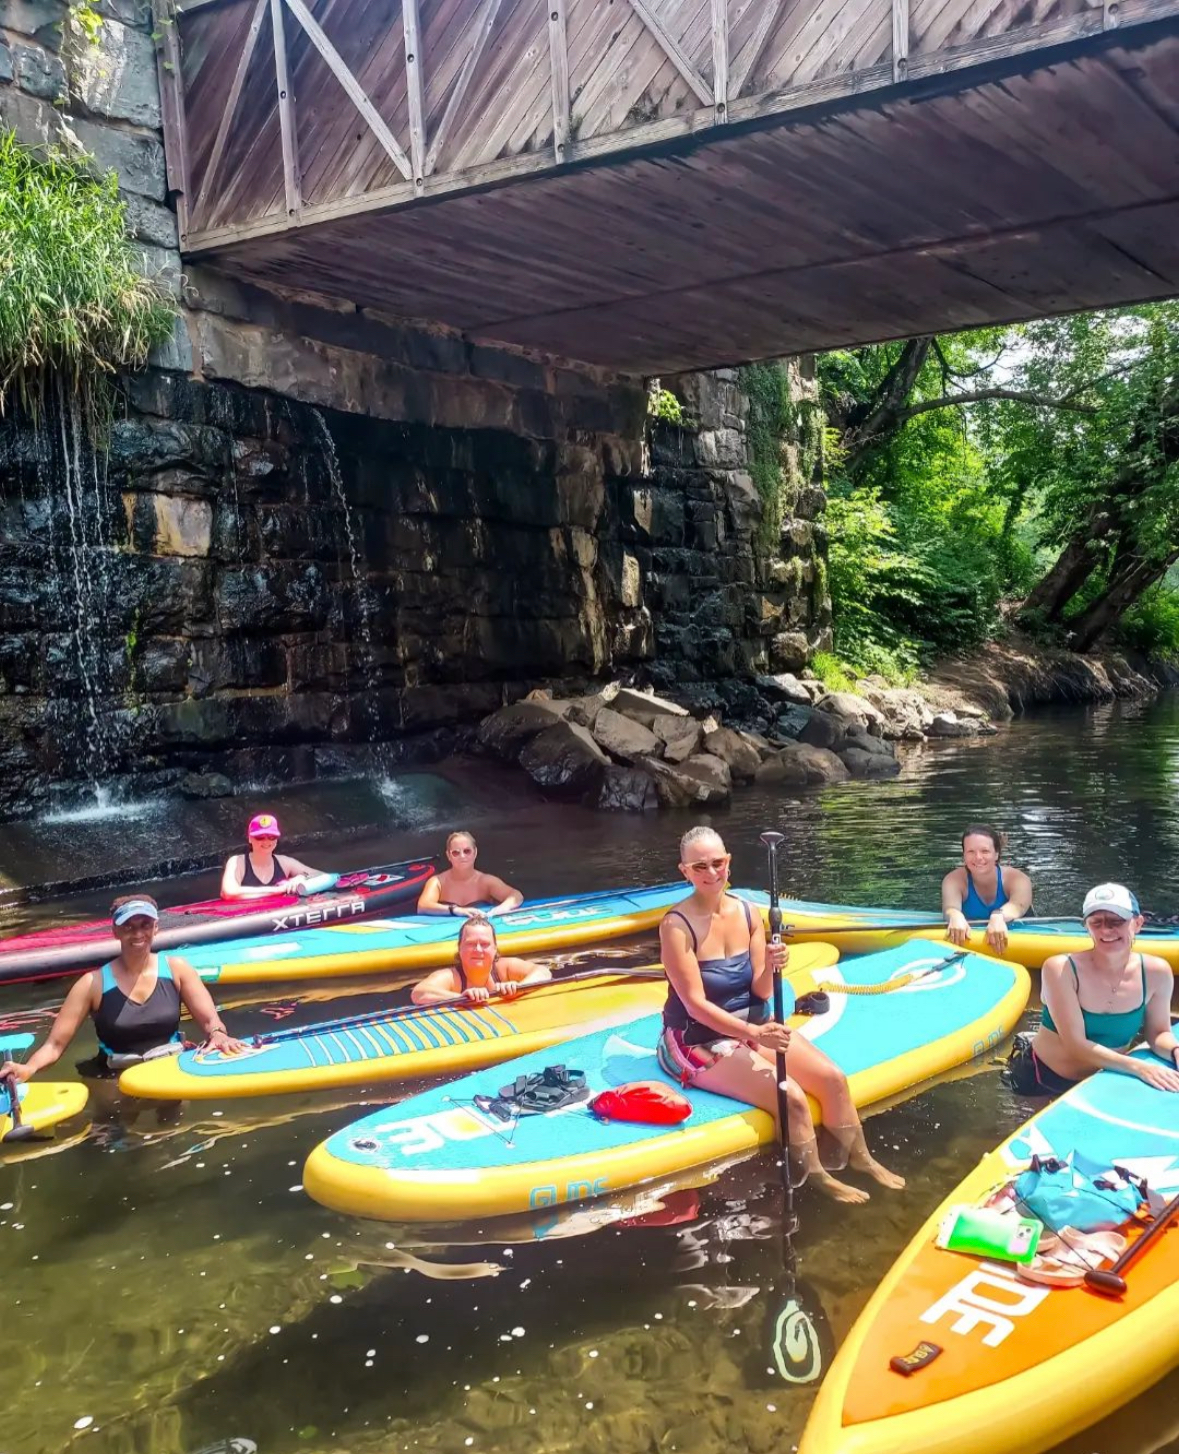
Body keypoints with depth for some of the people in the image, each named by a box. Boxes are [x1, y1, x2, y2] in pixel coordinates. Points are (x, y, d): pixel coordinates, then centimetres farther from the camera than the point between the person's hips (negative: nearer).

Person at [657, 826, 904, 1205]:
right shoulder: (677, 926, -20)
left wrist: (769, 968, -24)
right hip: (697, 1041, -7)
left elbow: (760, 992, -2)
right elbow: (696, 1005, -22)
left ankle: (860, 1159, 16)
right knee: (791, 1096, -22)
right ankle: (819, 1179, 1)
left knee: (832, 1077, -5)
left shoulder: (747, 913, -2)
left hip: (751, 1026, 7)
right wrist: (753, 1033, -32)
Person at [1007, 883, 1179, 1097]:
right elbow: (1077, 1045, -23)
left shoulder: (1156, 973, -10)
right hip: (1043, 1082, -3)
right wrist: (1138, 1067, -31)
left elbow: (1158, 1032, 2)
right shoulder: (1061, 970, -21)